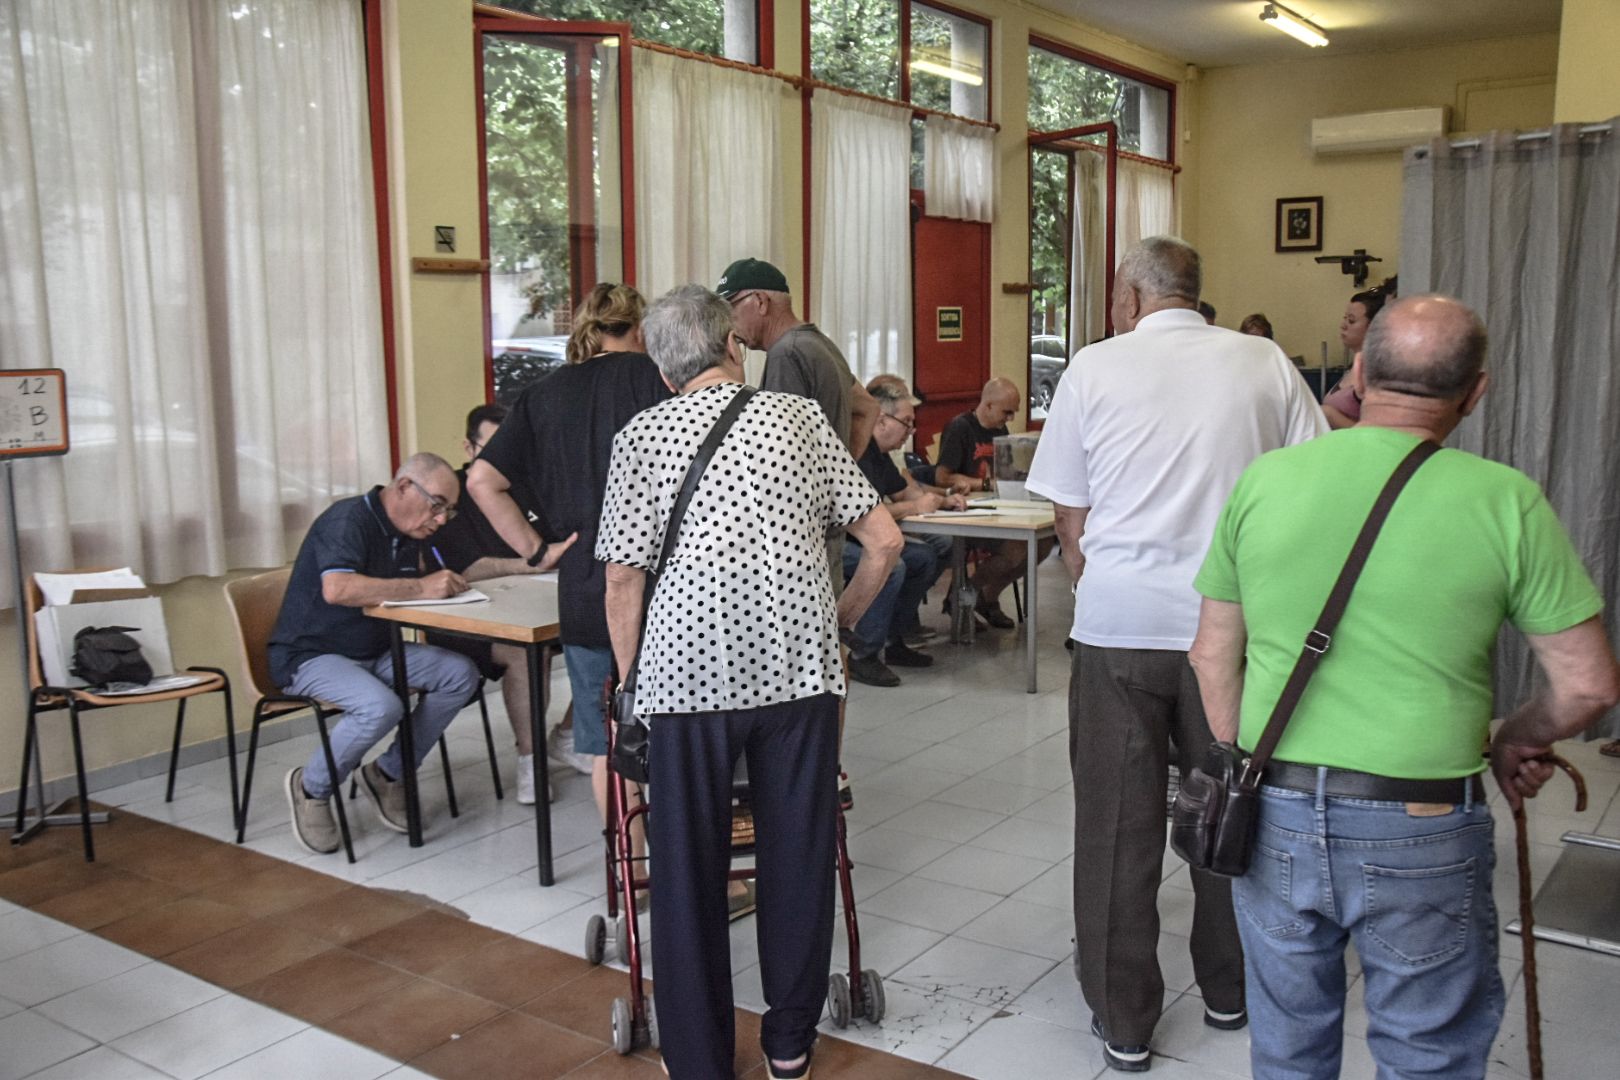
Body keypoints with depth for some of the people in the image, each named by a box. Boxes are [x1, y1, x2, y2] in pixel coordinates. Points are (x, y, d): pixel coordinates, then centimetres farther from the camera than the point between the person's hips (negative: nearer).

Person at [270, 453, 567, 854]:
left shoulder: (411, 534, 8)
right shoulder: (349, 519, -19)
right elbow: (337, 589, -36)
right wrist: (419, 588, -33)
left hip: (374, 652, 9)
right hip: (309, 655, -8)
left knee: (461, 675, -9)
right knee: (381, 707, -34)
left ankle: (389, 774, 2)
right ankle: (310, 788, -7)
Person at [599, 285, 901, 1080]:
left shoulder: (641, 436, 3)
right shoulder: (799, 417, 7)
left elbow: (623, 579, -1)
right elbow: (883, 541, 5)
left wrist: (630, 687, 10)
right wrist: (840, 620, 19)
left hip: (689, 674, -1)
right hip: (800, 665, 2)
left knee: (690, 870, 10)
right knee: (797, 856, 13)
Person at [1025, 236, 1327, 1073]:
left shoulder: (1095, 368, -1)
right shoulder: (1266, 364, 3)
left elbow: (1070, 519, 1)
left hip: (1119, 626, -2)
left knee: (1117, 824, 8)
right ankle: (1229, 991, 34)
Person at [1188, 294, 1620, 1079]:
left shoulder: (1263, 481, -4)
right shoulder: (1504, 501, -10)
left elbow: (1214, 653, 3)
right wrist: (1518, 741, 15)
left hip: (1275, 814, 3)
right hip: (1422, 834, -2)